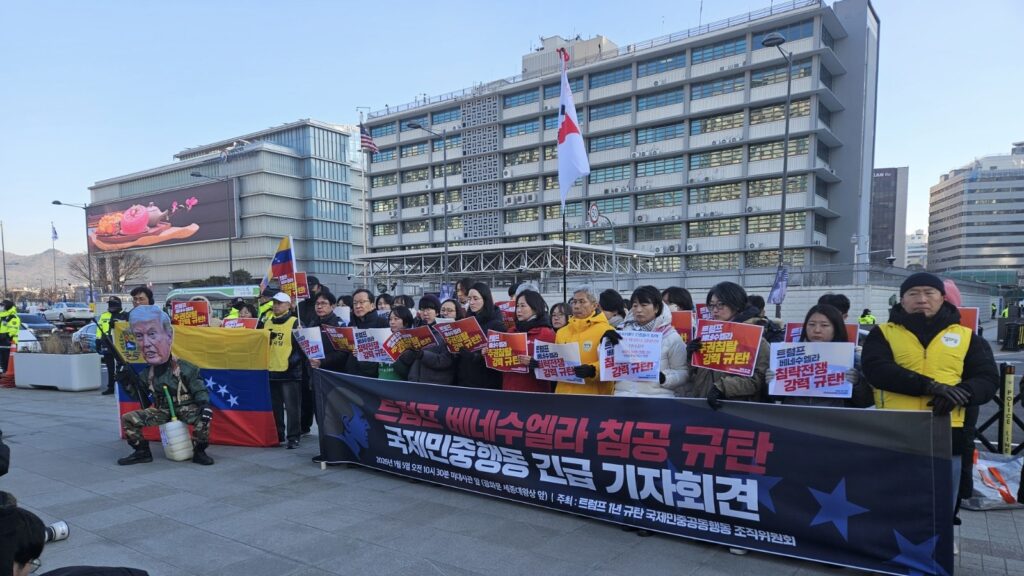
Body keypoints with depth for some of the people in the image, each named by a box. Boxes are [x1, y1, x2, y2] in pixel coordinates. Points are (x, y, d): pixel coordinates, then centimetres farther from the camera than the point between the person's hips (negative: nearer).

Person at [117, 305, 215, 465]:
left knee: (204, 418, -35)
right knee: (128, 419, -7)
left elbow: (200, 391, -15)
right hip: (162, 410, 5)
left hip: (186, 408, -5)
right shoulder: (145, 375, -1)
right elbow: (140, 397, 10)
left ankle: (199, 451, -13)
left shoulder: (185, 369, -17)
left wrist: (205, 406, -31)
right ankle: (142, 452, 10)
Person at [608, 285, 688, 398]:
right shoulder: (623, 331, 8)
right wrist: (607, 342, -6)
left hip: (658, 397, -2)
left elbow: (683, 373, 1)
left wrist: (663, 377, -16)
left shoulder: (671, 336, 1)